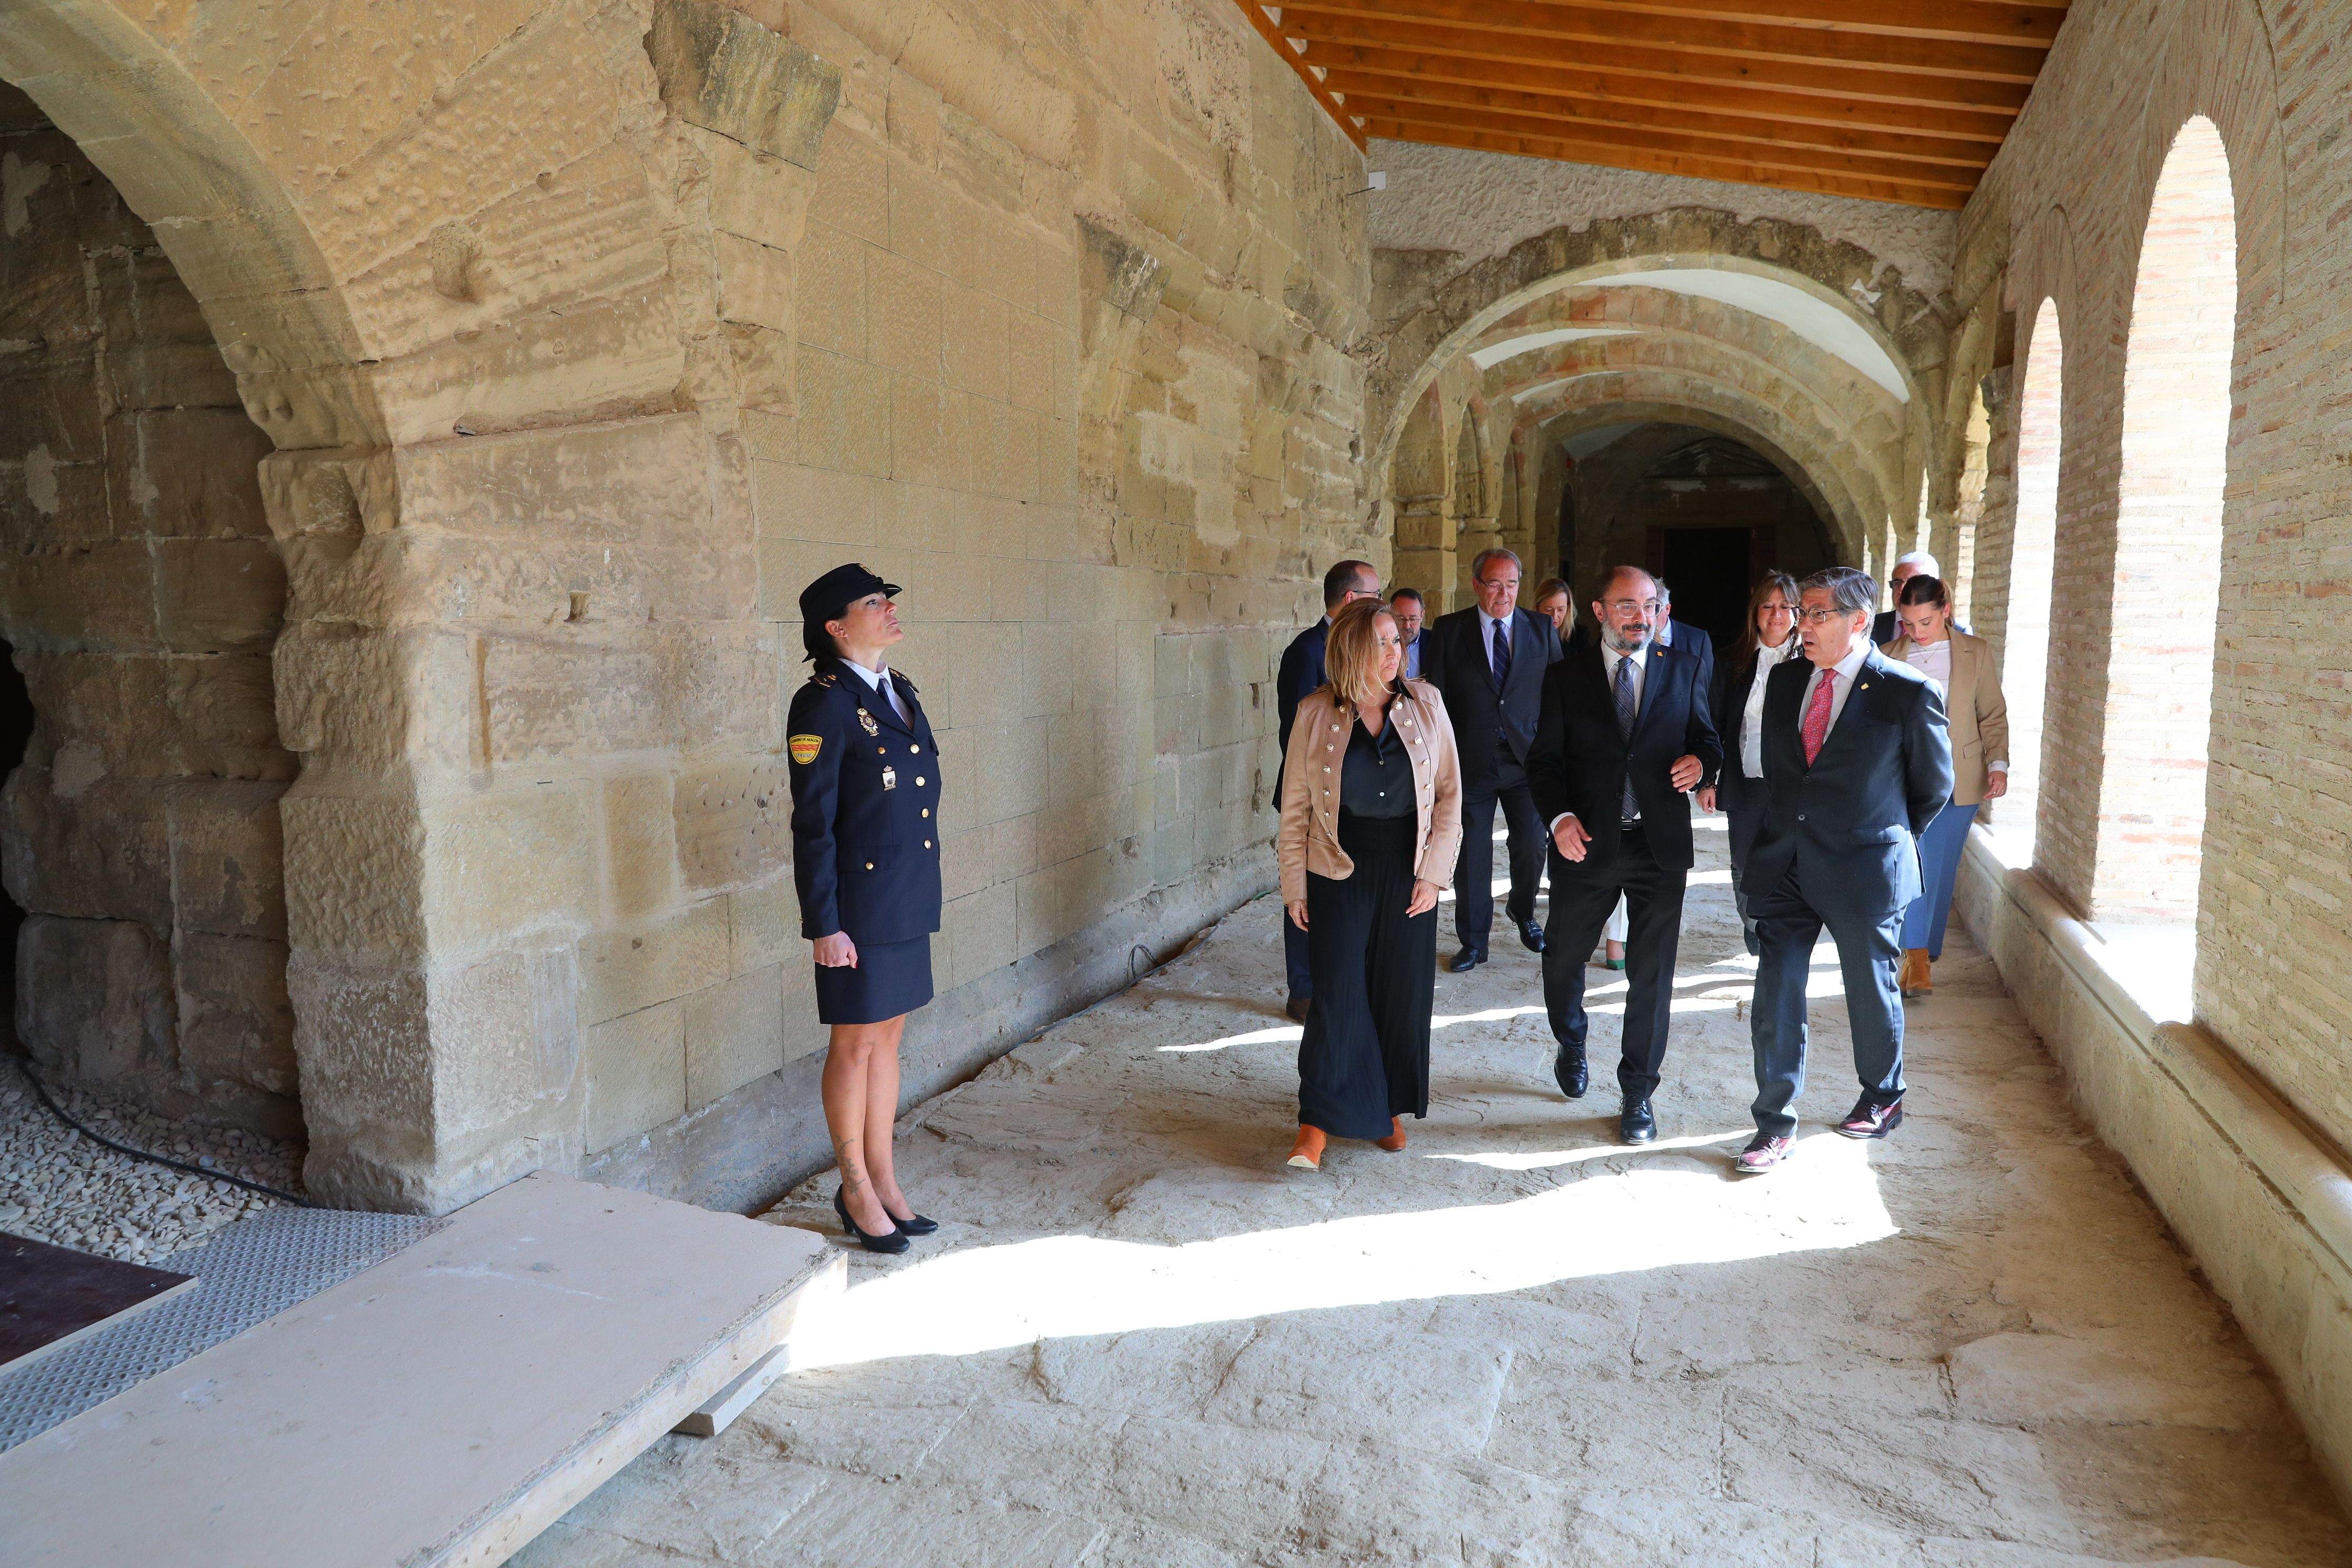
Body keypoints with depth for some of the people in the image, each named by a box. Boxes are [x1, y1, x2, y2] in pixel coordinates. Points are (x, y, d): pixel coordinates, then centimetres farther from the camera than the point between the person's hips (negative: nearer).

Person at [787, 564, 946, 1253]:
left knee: (889, 1039, 16)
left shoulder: (898, 691, 10)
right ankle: (855, 1189, 24)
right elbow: (812, 822, -15)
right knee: (857, 1046, 6)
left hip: (910, 899, 8)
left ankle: (884, 1181, 29)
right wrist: (824, 924, -16)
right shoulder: (824, 705, -15)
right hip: (861, 902, -8)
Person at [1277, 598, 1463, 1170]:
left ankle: (1389, 1107, 27)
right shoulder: (1316, 715, -5)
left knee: (1403, 993, 9)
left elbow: (1449, 793, 2)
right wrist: (1294, 887, 0)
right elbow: (1295, 807, 1)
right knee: (1337, 994, -4)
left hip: (1408, 873, 2)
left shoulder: (1425, 703, -1)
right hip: (1339, 874, -2)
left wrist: (1433, 873, -4)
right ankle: (1318, 1123, 7)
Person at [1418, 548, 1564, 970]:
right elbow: (1433, 697, 1)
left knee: (1532, 847, 3)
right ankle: (1473, 942, 21)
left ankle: (1523, 912, 34)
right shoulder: (1448, 630, 0)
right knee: (1471, 854, 5)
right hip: (1471, 760, -1)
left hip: (1527, 758, 1)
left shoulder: (1541, 630, 4)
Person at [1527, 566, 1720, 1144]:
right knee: (1562, 959, 13)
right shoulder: (1566, 676, 3)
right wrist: (1559, 817, -15)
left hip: (1660, 845, 0)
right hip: (1586, 843, 0)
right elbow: (1544, 759, 1)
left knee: (1652, 976, 4)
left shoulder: (1682, 669, 6)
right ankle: (1571, 1046, 43)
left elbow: (1707, 739, 12)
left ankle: (1638, 1093, 21)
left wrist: (1701, 761, -12)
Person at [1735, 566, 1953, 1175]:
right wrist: (1784, 833, 14)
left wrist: (1889, 839, 11)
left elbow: (1934, 784, 2)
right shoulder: (1785, 679, 4)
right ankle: (1774, 1124, 13)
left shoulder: (1909, 692, -10)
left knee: (1872, 993, 15)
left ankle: (1882, 1100, 39)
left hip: (1864, 870, -3)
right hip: (1785, 867, 4)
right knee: (1774, 998, 2)